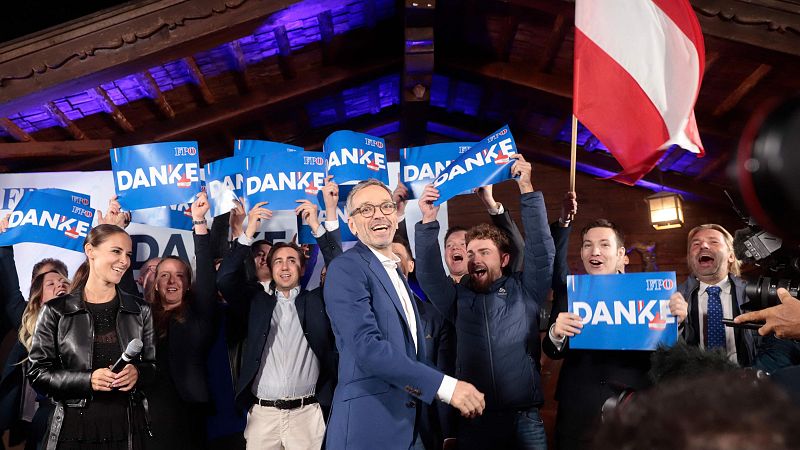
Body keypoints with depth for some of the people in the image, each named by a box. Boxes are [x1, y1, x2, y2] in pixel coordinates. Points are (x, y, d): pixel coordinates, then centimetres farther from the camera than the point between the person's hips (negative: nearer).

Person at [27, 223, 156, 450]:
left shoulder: (140, 311, 5)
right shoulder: (56, 311, -1)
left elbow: (154, 365, 10)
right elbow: (38, 373, -3)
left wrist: (137, 372, -12)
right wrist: (88, 379, -17)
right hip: (73, 430, -2)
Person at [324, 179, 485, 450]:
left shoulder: (396, 274, 16)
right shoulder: (346, 268, -12)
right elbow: (367, 346, -23)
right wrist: (445, 386, -24)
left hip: (408, 427, 8)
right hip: (367, 427, -8)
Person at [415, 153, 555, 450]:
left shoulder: (525, 290, 6)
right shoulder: (459, 297, 10)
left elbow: (541, 252, -4)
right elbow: (428, 274, -1)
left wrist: (527, 189, -10)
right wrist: (429, 221, -12)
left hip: (524, 418, -1)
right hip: (474, 421, 1)